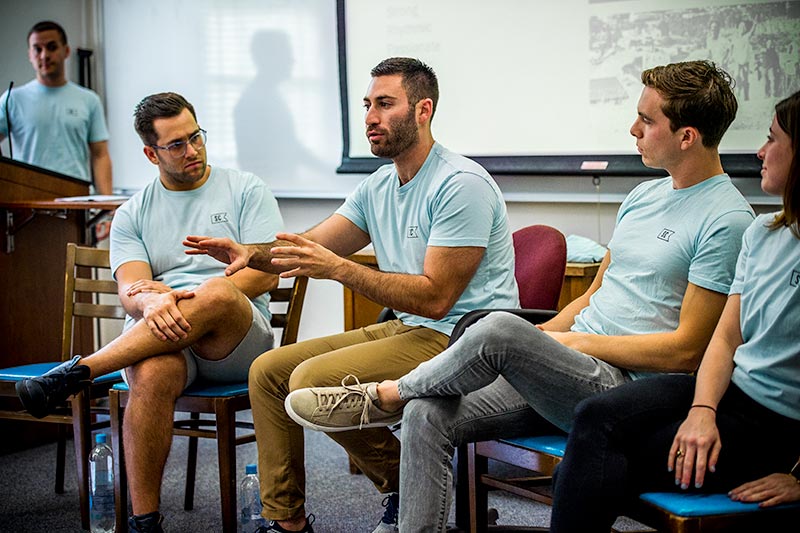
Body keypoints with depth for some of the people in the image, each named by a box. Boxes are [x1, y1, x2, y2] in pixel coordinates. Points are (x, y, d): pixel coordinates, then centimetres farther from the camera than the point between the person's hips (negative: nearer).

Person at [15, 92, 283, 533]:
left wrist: (197, 297, -14)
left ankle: (78, 371, -32)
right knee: (152, 374, -37)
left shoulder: (246, 190, 11)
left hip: (237, 338, -1)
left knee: (218, 294, -38)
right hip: (159, 336, 1)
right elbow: (130, 290, 2)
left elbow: (266, 274, -1)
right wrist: (150, 301, -25)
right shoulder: (132, 214, 16)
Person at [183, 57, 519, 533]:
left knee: (313, 379, -25)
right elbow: (312, 249, 14)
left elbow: (435, 298, -22)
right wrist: (250, 254, -6)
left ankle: (408, 488, -5)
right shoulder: (378, 187, 12)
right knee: (269, 371, 5)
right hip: (407, 330, 10)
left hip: (460, 337, -10)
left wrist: (339, 268, -26)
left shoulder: (461, 185, -17)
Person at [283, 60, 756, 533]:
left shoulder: (726, 221, -10)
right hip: (574, 370, 8)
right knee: (428, 416, -11)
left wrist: (576, 341, -10)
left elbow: (686, 349, -13)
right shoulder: (644, 196, 18)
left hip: (625, 388, -8)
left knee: (500, 329, -31)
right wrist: (534, 342, 9)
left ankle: (386, 396, -5)